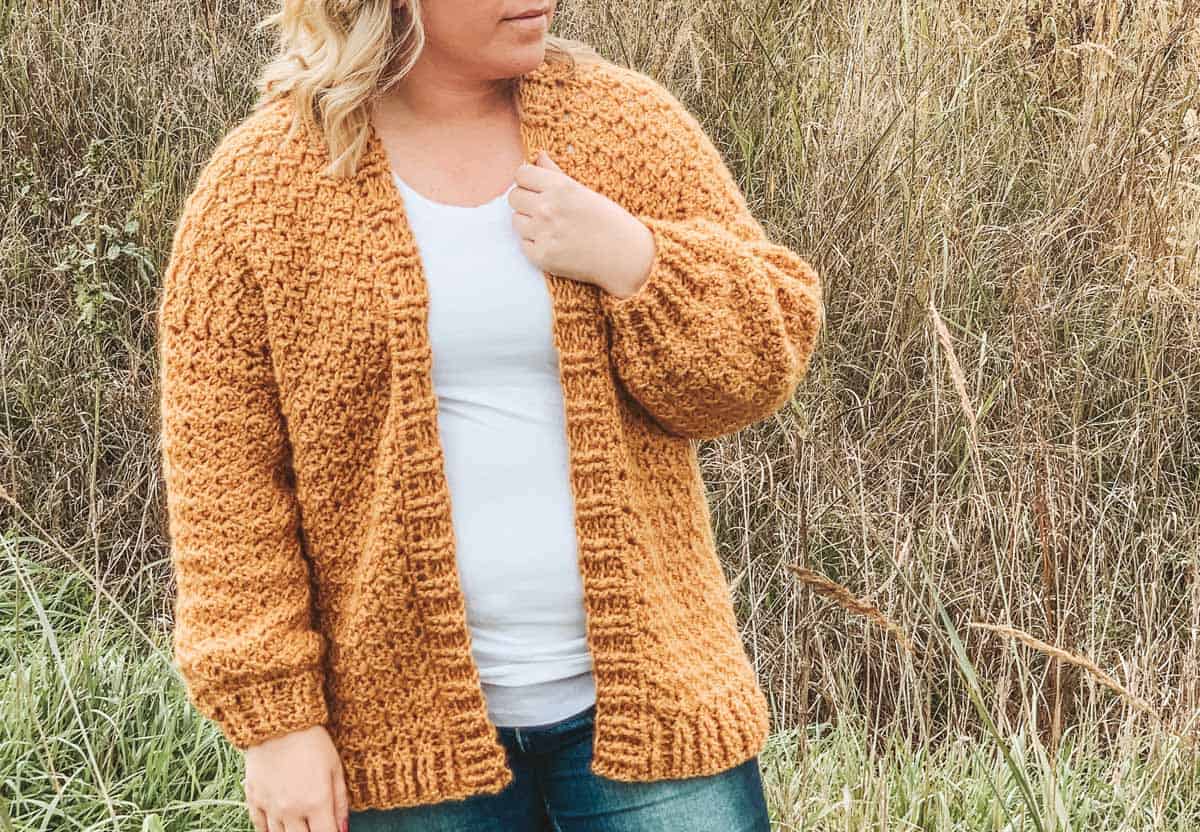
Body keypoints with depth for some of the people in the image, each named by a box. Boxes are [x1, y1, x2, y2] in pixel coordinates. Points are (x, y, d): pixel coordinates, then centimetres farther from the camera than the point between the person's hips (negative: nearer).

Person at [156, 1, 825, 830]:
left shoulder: (629, 122, 1)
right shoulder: (256, 185, -5)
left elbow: (768, 358, 2)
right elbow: (223, 477, -4)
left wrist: (631, 260, -16)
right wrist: (274, 719, -8)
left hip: (645, 695, 2)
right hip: (409, 724, -1)